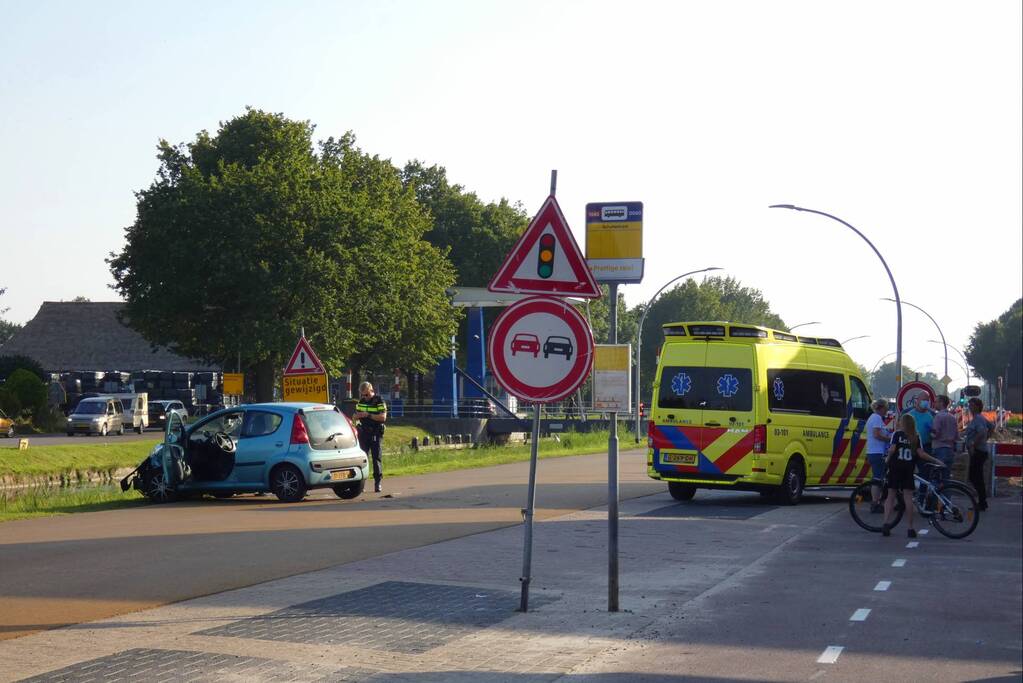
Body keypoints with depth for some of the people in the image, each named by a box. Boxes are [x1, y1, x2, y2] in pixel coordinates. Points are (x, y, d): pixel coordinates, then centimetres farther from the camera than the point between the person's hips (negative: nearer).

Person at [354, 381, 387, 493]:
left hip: (375, 433, -5)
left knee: (376, 457, -3)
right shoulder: (361, 401, 11)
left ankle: (378, 483, 2)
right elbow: (355, 415, 20)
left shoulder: (379, 401, -7)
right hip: (363, 433, 5)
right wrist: (358, 415, -5)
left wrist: (369, 415, -23)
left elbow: (383, 417, -16)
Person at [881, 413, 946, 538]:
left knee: (891, 496, 5)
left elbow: (892, 449, -12)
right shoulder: (916, 437, 6)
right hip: (908, 469, 1)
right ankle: (911, 528, 0)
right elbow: (921, 453, -1)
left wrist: (888, 459, 6)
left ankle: (886, 523, -9)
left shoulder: (897, 434, 0)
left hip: (895, 467, -1)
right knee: (908, 498, 2)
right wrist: (936, 461, 8)